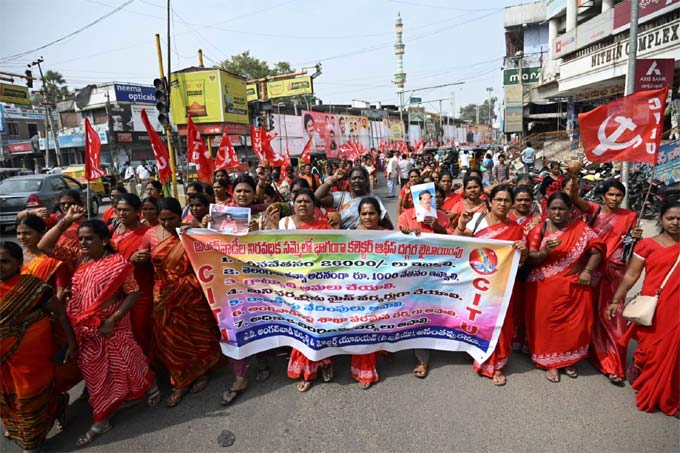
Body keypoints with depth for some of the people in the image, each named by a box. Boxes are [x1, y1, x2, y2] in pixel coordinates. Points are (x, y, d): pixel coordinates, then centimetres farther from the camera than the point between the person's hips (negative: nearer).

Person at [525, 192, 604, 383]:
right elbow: (530, 258, -5)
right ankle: (550, 363, 19)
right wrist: (545, 251, -25)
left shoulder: (580, 228, 1)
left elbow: (597, 249, 2)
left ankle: (568, 361, 29)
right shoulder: (539, 229, -2)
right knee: (548, 324, 4)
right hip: (545, 288, -1)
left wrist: (588, 270, -11)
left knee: (575, 325, 7)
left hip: (575, 287, 1)